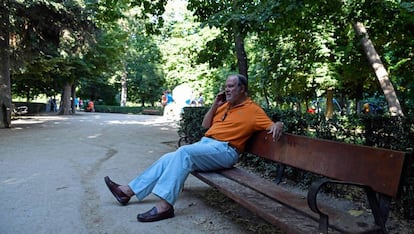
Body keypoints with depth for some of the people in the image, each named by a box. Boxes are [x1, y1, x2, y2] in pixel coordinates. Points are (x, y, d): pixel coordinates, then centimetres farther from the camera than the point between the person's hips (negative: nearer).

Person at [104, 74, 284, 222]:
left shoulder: (253, 110, -1)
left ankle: (165, 204, -35)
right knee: (169, 158, -5)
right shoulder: (224, 105, 19)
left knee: (184, 152, -32)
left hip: (224, 151, -8)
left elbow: (271, 125, -8)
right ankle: (129, 190, -1)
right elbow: (205, 125, 22)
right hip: (205, 144, 8)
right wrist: (215, 105, 9)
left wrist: (278, 125, -31)